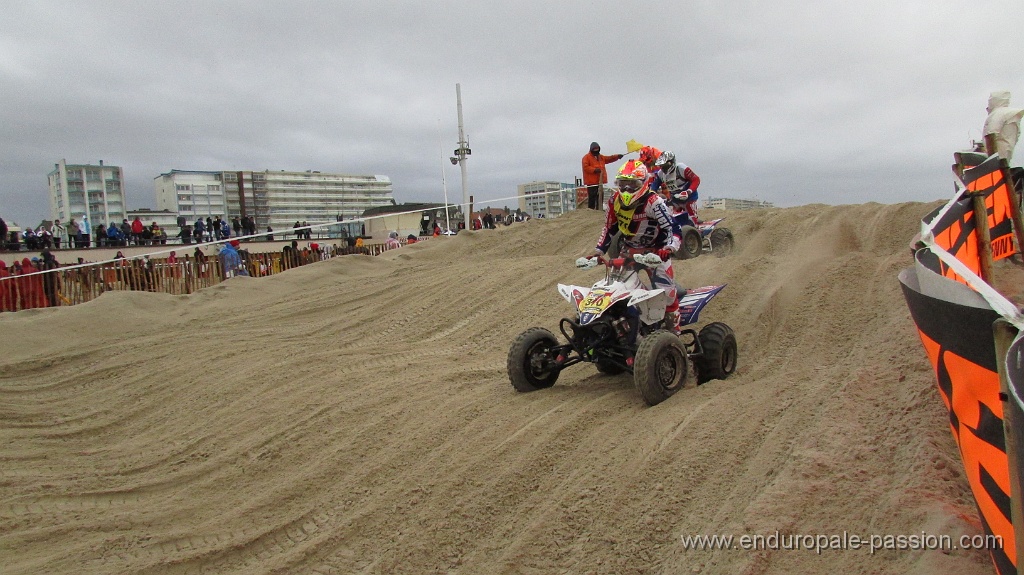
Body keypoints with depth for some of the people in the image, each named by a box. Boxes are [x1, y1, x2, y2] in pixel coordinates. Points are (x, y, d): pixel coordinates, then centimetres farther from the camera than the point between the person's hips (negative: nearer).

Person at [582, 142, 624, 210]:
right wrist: (594, 169, -24)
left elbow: (609, 158, 19)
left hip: (600, 182, 8)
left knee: (600, 197, 10)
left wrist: (617, 156, 3)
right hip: (591, 182, -8)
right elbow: (585, 167, -13)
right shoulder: (587, 157, -3)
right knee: (592, 198, -10)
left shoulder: (601, 157, 22)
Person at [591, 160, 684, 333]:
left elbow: (673, 229, -29)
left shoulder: (654, 202, -25)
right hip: (629, 250, 6)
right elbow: (609, 228, 6)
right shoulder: (615, 200, -6)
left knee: (665, 289, -15)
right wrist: (598, 251, -1)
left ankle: (674, 328, 1)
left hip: (656, 250, -5)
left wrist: (669, 249, -46)